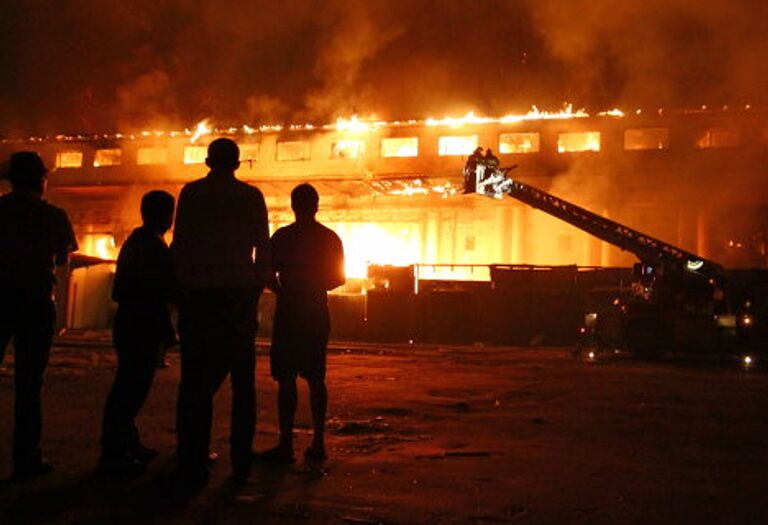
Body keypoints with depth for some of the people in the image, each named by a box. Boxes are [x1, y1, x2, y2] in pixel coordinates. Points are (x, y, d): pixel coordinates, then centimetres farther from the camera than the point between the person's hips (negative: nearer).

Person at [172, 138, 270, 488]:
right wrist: (256, 288, 11)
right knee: (242, 380, 10)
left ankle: (193, 468, 1)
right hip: (239, 293, 1)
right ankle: (241, 463, 10)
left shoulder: (192, 192, 2)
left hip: (200, 293, -1)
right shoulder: (251, 196, 5)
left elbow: (180, 243, -2)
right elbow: (263, 248, 3)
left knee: (196, 380, 2)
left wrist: (182, 285, 5)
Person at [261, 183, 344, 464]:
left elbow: (270, 276, -7)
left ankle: (286, 444, -1)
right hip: (317, 315, 4)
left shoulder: (282, 236, -7)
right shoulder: (330, 238, 5)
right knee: (315, 379, 10)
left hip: (288, 315, -4)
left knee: (286, 380, -1)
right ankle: (317, 443, 12)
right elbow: (338, 278, 10)